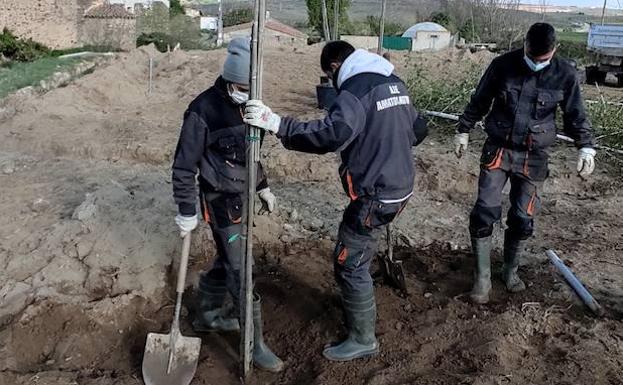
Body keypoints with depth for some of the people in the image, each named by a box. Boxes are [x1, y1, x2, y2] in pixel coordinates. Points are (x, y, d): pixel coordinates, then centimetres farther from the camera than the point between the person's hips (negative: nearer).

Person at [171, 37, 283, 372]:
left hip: (241, 196, 8)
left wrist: (263, 186, 20)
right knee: (240, 271, -2)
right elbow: (184, 165, -15)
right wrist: (187, 211, -13)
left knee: (226, 261, 20)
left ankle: (207, 315, 40)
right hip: (220, 201, -7)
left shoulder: (244, 104, 4)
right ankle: (255, 344, 10)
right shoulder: (203, 110, -19)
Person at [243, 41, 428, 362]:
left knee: (349, 264, 2)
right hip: (400, 186, 10)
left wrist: (277, 124, -37)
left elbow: (331, 134, -36)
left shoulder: (356, 91, -18)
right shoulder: (395, 83, 11)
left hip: (374, 195, -10)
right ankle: (358, 309, 42)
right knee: (358, 257, 25)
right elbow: (418, 130, 20)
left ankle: (363, 339, 14)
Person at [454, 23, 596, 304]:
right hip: (498, 149, -1)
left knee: (523, 218, 5)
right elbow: (479, 102, 5)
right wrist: (463, 131, 10)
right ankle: (482, 276, 5)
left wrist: (586, 147, -6)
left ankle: (510, 270, 28)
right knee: (484, 212, -9)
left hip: (533, 157, 1)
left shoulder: (565, 74, -5)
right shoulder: (502, 65, -7)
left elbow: (576, 115, 5)